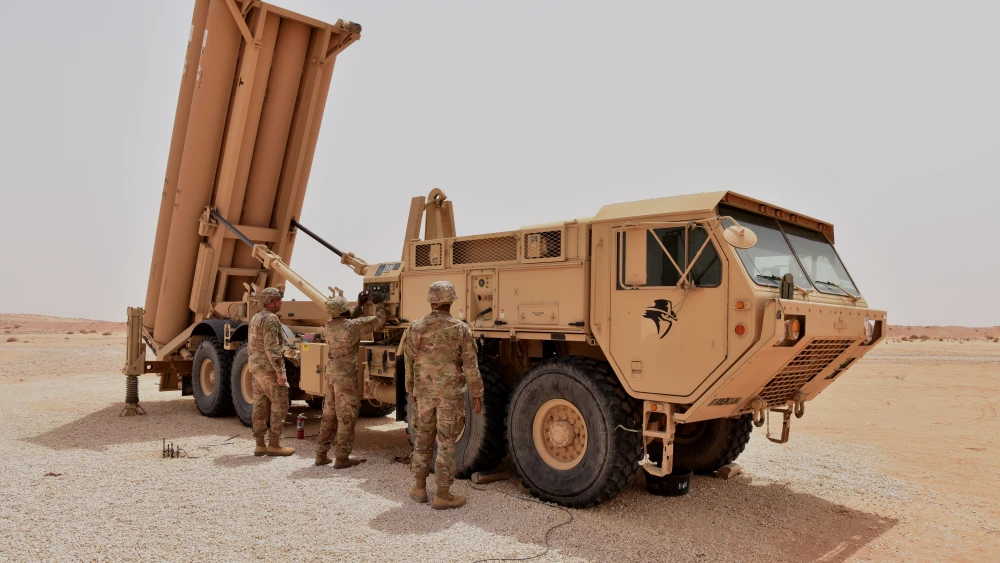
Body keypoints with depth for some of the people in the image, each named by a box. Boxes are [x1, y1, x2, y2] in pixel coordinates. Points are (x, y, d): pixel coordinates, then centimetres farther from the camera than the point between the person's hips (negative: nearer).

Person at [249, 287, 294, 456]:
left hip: (257, 368, 9)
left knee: (260, 406, 9)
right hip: (269, 368, -9)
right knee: (280, 404, -3)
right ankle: (274, 445, 0)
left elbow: (250, 346, 19)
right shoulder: (271, 319, -16)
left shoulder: (255, 318, 14)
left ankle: (260, 445, 12)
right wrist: (280, 372, -22)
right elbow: (271, 348, -23)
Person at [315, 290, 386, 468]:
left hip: (330, 376, 7)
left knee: (329, 416, 15)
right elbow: (379, 321, -5)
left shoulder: (328, 327, 5)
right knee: (346, 418, 0)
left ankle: (321, 455, 20)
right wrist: (378, 304, 13)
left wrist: (359, 305, 27)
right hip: (346, 378, -7)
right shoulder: (353, 326, -15)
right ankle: (342, 458, 4)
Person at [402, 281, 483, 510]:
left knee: (423, 437, 16)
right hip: (451, 393, -3)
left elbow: (409, 363, 4)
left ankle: (419, 488, 24)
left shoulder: (415, 328, -3)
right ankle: (443, 495, 8)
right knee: (446, 442, 3)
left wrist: (411, 390, 17)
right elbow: (470, 366, -9)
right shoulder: (461, 329, -11)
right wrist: (477, 394, -1)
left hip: (425, 392, 3)